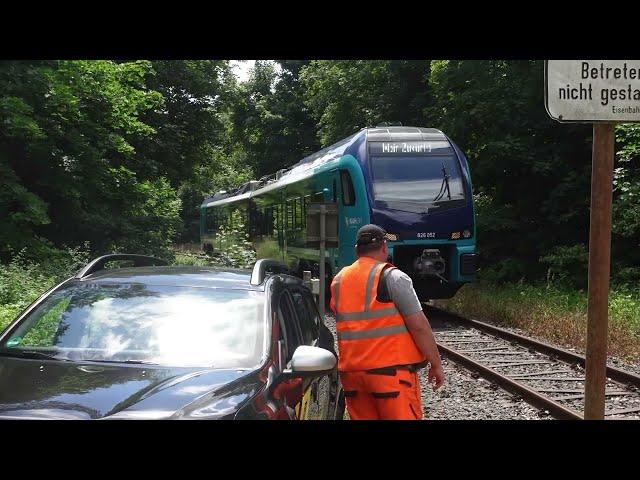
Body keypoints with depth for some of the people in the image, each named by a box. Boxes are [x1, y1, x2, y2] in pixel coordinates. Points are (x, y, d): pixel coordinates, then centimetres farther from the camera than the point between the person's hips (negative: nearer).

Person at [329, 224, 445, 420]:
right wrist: (436, 364, -4)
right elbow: (419, 326, -10)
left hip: (350, 372, 6)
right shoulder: (393, 278, -8)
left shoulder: (338, 281, 10)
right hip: (390, 370, -6)